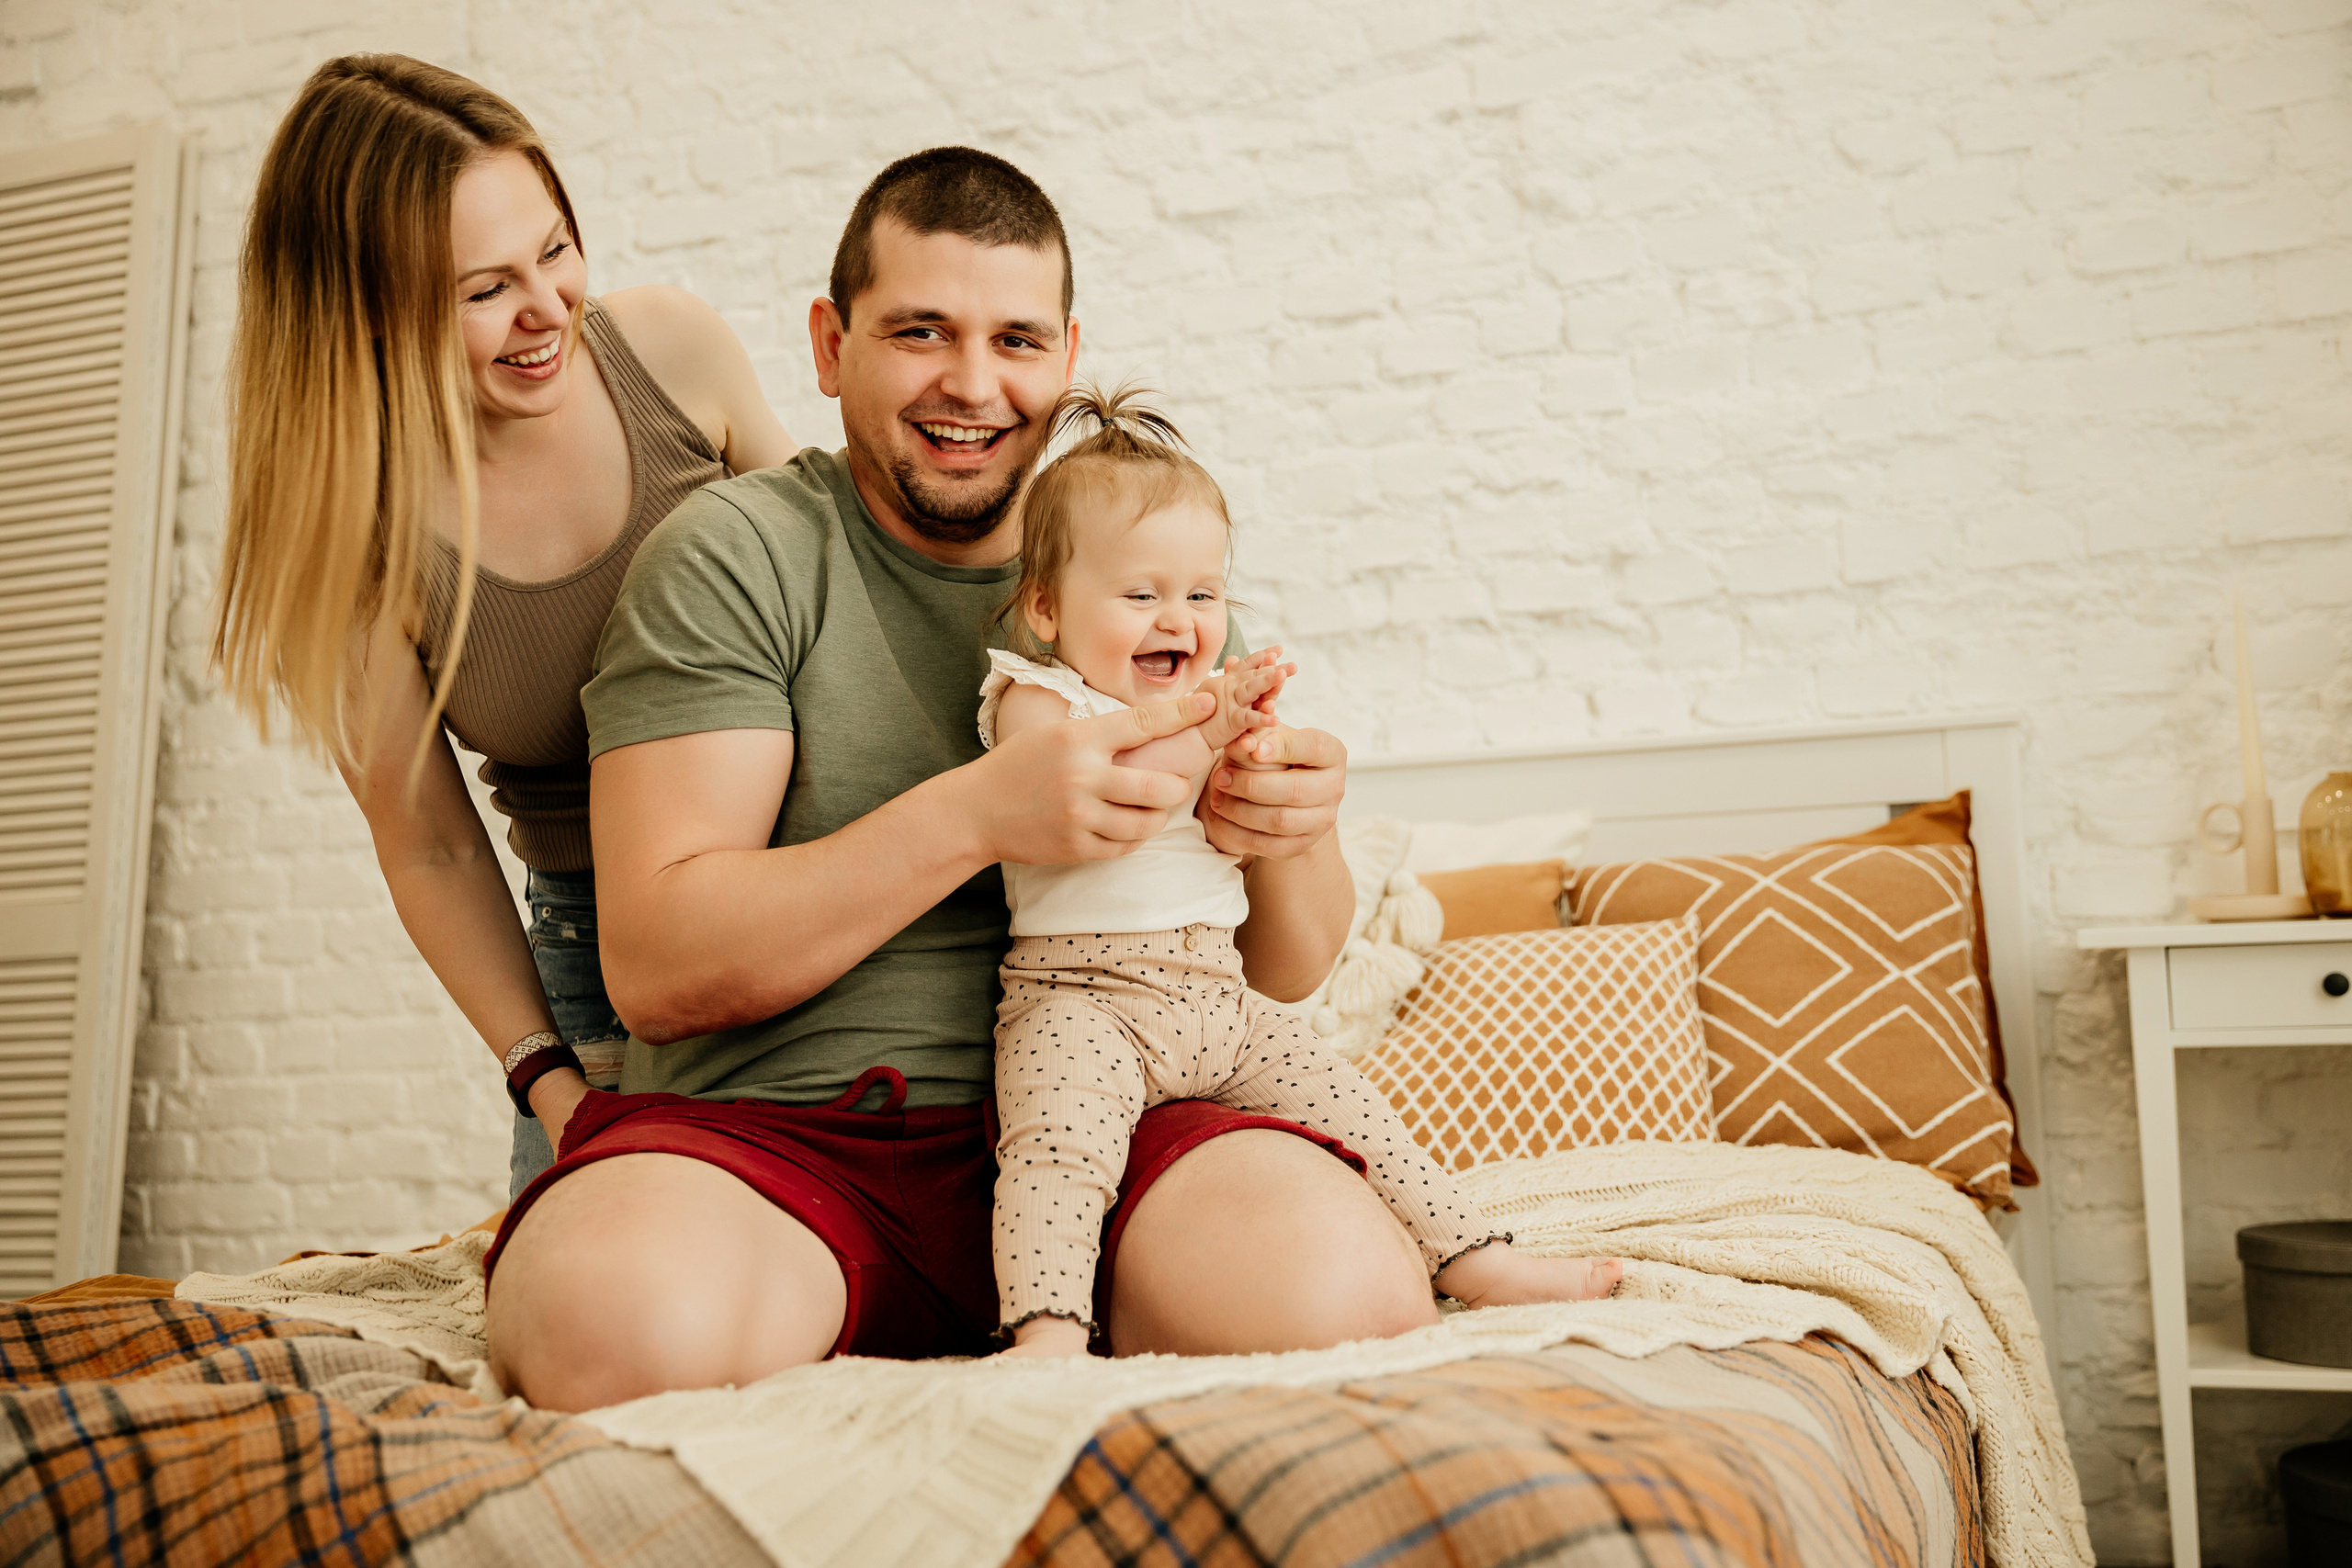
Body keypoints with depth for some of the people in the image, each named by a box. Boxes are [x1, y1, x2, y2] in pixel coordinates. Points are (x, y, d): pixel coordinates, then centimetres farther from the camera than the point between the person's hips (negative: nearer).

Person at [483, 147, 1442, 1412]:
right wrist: (975, 814, -20)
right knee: (630, 1330, -36)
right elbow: (654, 971, -10)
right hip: (761, 1131, -2)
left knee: (1344, 1297, -27)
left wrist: (1288, 846, -11)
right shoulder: (734, 557, 1)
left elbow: (1288, 977, 14)